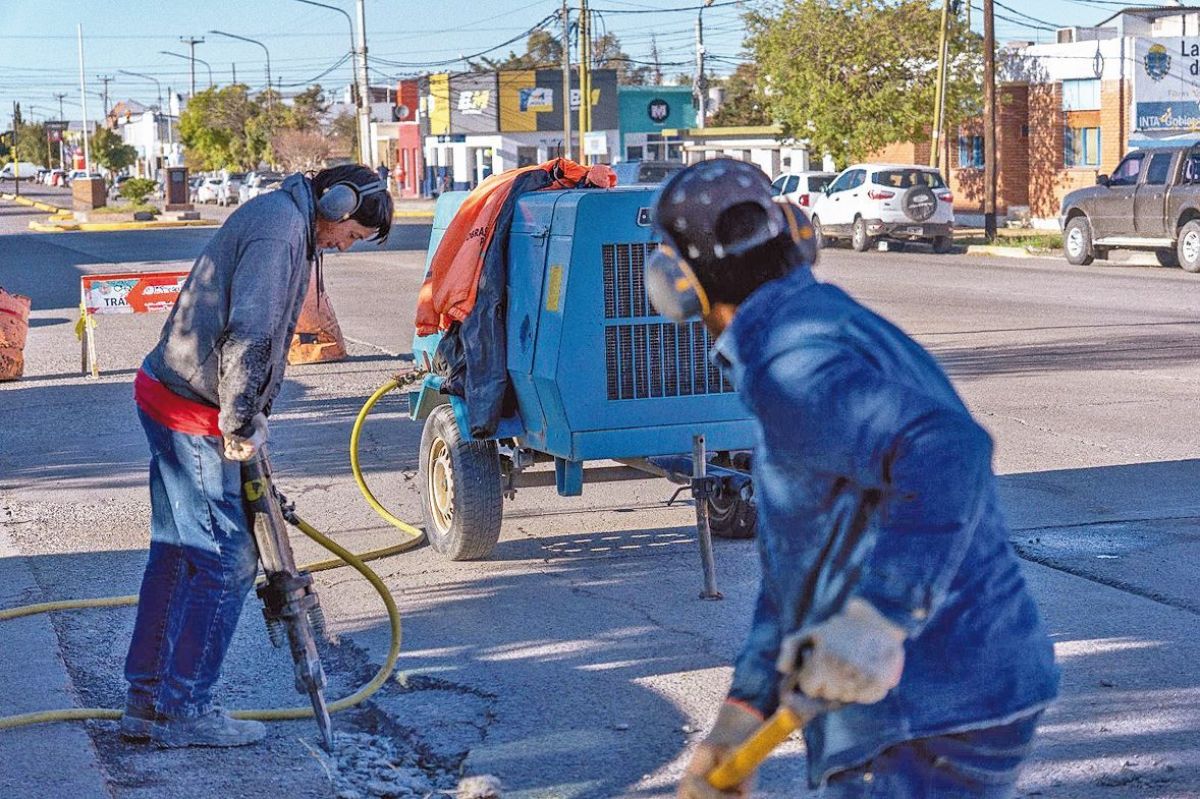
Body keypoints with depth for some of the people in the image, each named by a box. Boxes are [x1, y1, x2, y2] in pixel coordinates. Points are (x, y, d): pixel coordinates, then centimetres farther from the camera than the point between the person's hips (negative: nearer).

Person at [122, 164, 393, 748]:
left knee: (176, 551, 15)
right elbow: (249, 334, -24)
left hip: (164, 394, 11)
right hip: (194, 415, -11)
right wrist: (242, 426, -17)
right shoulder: (280, 228, -17)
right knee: (227, 558, -4)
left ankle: (146, 700, 22)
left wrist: (250, 414, 14)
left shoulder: (279, 220, 17)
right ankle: (183, 709, 4)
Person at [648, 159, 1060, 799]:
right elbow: (800, 568, 18)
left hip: (930, 727, -10)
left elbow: (945, 454, -38)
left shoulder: (791, 368, -18)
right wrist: (742, 711, 16)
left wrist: (877, 619, -43)